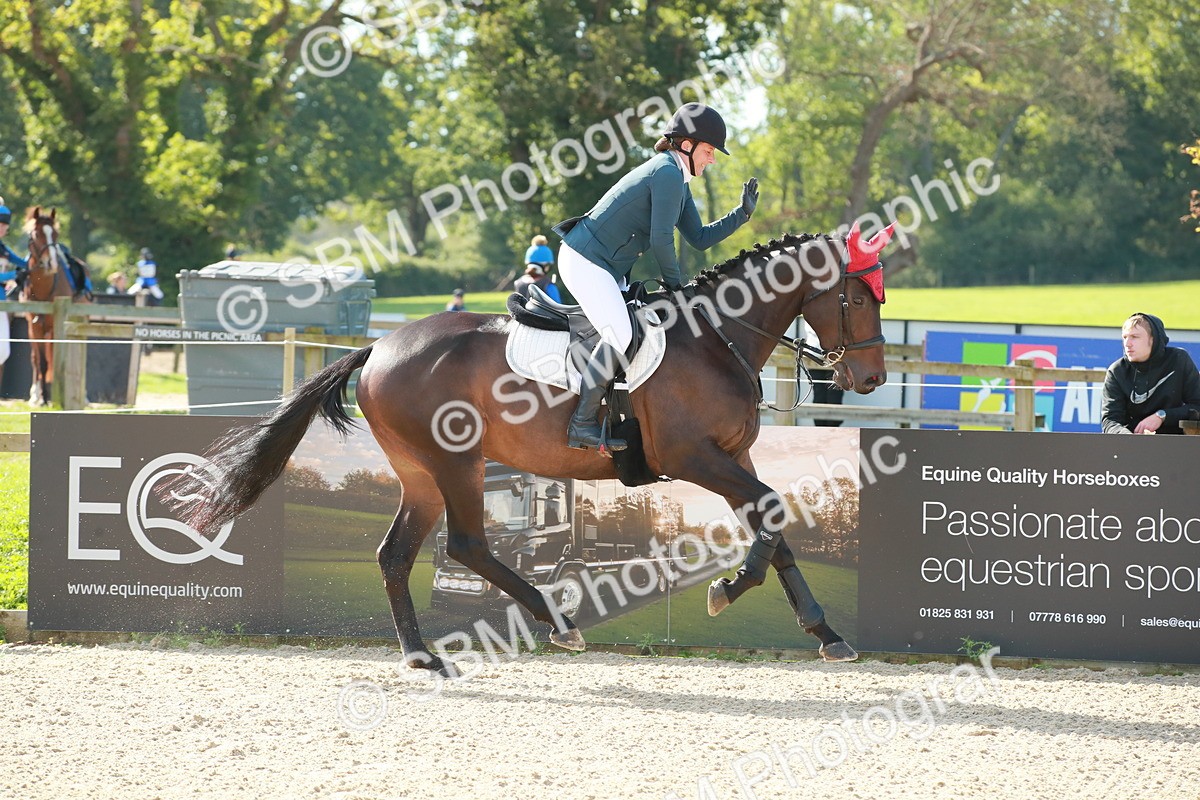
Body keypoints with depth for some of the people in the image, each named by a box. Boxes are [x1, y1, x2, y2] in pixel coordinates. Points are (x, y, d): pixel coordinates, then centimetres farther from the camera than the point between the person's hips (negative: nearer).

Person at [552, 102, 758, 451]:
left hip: (608, 270, 12)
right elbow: (661, 240, -19)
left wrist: (742, 213, 9)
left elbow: (699, 238, 17)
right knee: (619, 334, -25)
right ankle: (582, 424, -24)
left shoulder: (677, 179, 16)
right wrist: (675, 282, -5)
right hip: (584, 261, -12)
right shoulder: (667, 175, -17)